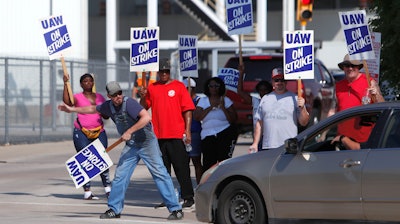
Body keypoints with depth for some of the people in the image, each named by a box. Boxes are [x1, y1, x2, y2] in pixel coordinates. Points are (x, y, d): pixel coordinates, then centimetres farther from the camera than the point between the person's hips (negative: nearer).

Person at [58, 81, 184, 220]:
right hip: (131, 146, 7)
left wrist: (129, 132, -30)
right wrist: (72, 109, 27)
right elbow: (93, 109, 22)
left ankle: (176, 209, -9)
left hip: (147, 142, -7)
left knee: (160, 173, -10)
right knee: (120, 176, 5)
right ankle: (114, 210, 15)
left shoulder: (129, 103, -21)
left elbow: (147, 117, -33)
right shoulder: (108, 106, 2)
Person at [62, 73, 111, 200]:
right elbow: (67, 101, -17)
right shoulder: (78, 97, 4)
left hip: (99, 132, 3)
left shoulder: (99, 97, 17)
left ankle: (107, 188, 2)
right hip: (81, 133, -3)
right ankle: (87, 192, -3)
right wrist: (65, 84, -22)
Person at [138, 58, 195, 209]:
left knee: (181, 168, -5)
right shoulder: (152, 88, 11)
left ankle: (188, 197, -2)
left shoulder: (179, 86, 2)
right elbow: (144, 108, 13)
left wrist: (188, 131, -7)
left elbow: (187, 110, 0)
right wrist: (143, 97, -8)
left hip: (176, 135, -4)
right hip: (158, 135, 4)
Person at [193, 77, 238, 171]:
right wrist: (210, 108, -8)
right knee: (208, 163, -4)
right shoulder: (203, 101, 12)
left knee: (224, 161, -14)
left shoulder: (226, 100, 7)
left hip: (225, 134, -2)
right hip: (207, 136, 2)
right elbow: (196, 117, -2)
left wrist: (223, 108, -10)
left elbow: (233, 119, 0)